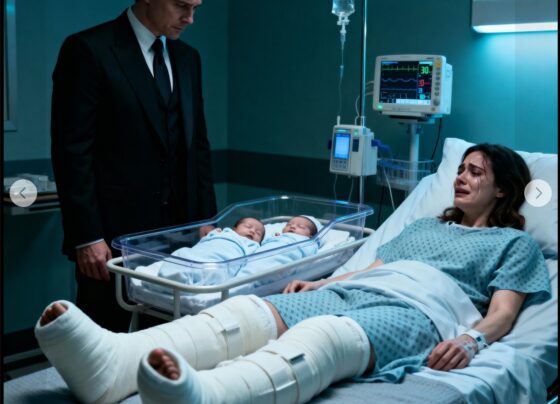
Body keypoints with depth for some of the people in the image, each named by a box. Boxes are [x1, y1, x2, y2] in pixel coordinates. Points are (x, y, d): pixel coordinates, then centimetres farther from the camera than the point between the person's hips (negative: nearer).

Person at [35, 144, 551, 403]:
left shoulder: (516, 243, 23)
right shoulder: (427, 224, 38)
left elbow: (502, 313, 7)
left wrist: (471, 339, -15)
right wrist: (319, 283, 14)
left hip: (420, 308, -5)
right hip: (355, 289, 6)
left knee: (327, 335, -41)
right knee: (251, 310, -26)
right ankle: (113, 360, -50)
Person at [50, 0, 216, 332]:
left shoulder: (187, 57, 12)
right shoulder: (89, 50, -8)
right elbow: (72, 149, -12)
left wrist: (206, 219, 10)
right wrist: (86, 236, -15)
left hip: (178, 229, 6)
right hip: (115, 232, -5)